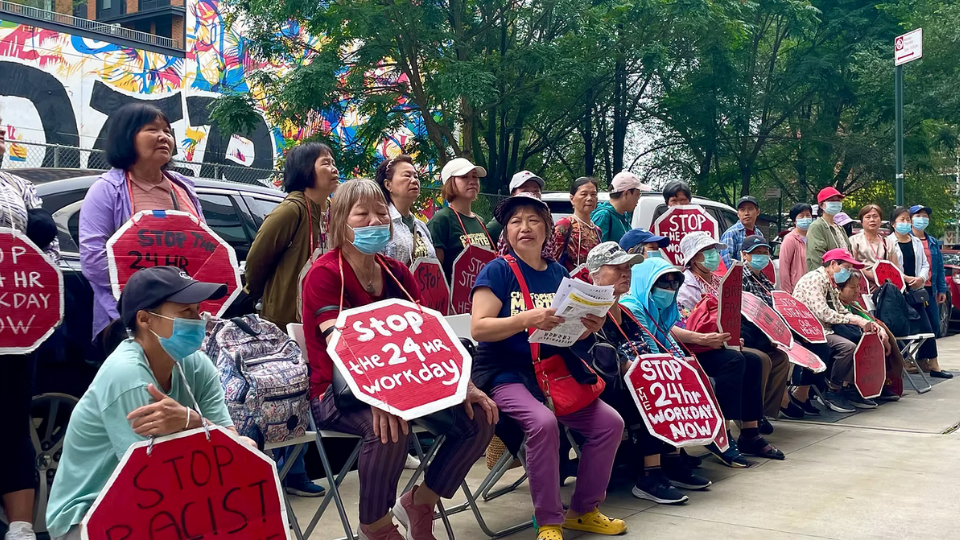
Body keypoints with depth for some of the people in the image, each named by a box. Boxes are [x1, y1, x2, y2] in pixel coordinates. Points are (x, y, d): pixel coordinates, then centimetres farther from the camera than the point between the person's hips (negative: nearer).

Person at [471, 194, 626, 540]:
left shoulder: (558, 273, 9)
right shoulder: (497, 271, -7)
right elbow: (479, 328, -16)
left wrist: (589, 328, -10)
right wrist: (527, 319, -29)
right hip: (505, 374, -6)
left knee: (609, 422, -8)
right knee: (542, 422, -33)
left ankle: (583, 511, 10)